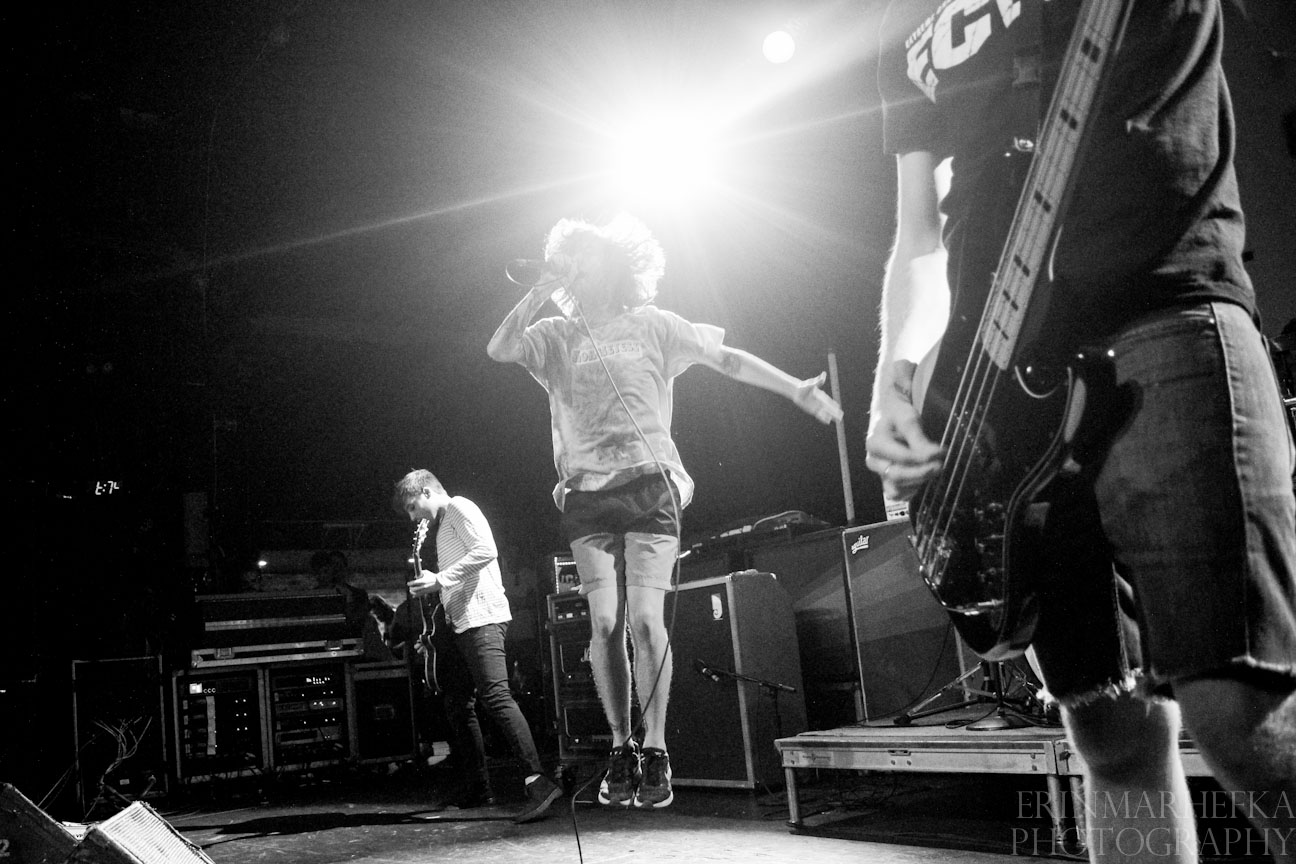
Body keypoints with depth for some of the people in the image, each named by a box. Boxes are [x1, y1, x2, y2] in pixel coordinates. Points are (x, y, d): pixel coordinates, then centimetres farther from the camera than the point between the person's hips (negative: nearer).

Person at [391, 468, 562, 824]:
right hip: (462, 622, 11)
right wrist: (431, 583, 13)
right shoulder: (442, 525, 26)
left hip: (481, 617, -11)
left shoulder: (458, 507, -2)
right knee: (458, 703, 11)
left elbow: (485, 551, -18)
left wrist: (440, 580, -16)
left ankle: (539, 782, -26)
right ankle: (479, 787, 17)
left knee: (495, 696, -20)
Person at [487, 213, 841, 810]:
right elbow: (498, 350, -6)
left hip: (649, 490, -1)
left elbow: (727, 359, 10)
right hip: (587, 497, 2)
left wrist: (795, 389, 6)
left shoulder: (651, 326, 8)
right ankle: (620, 751, 8)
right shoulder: (556, 336, 11)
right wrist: (540, 291, -8)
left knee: (645, 619, -11)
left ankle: (654, 753, -1)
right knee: (605, 625, -4)